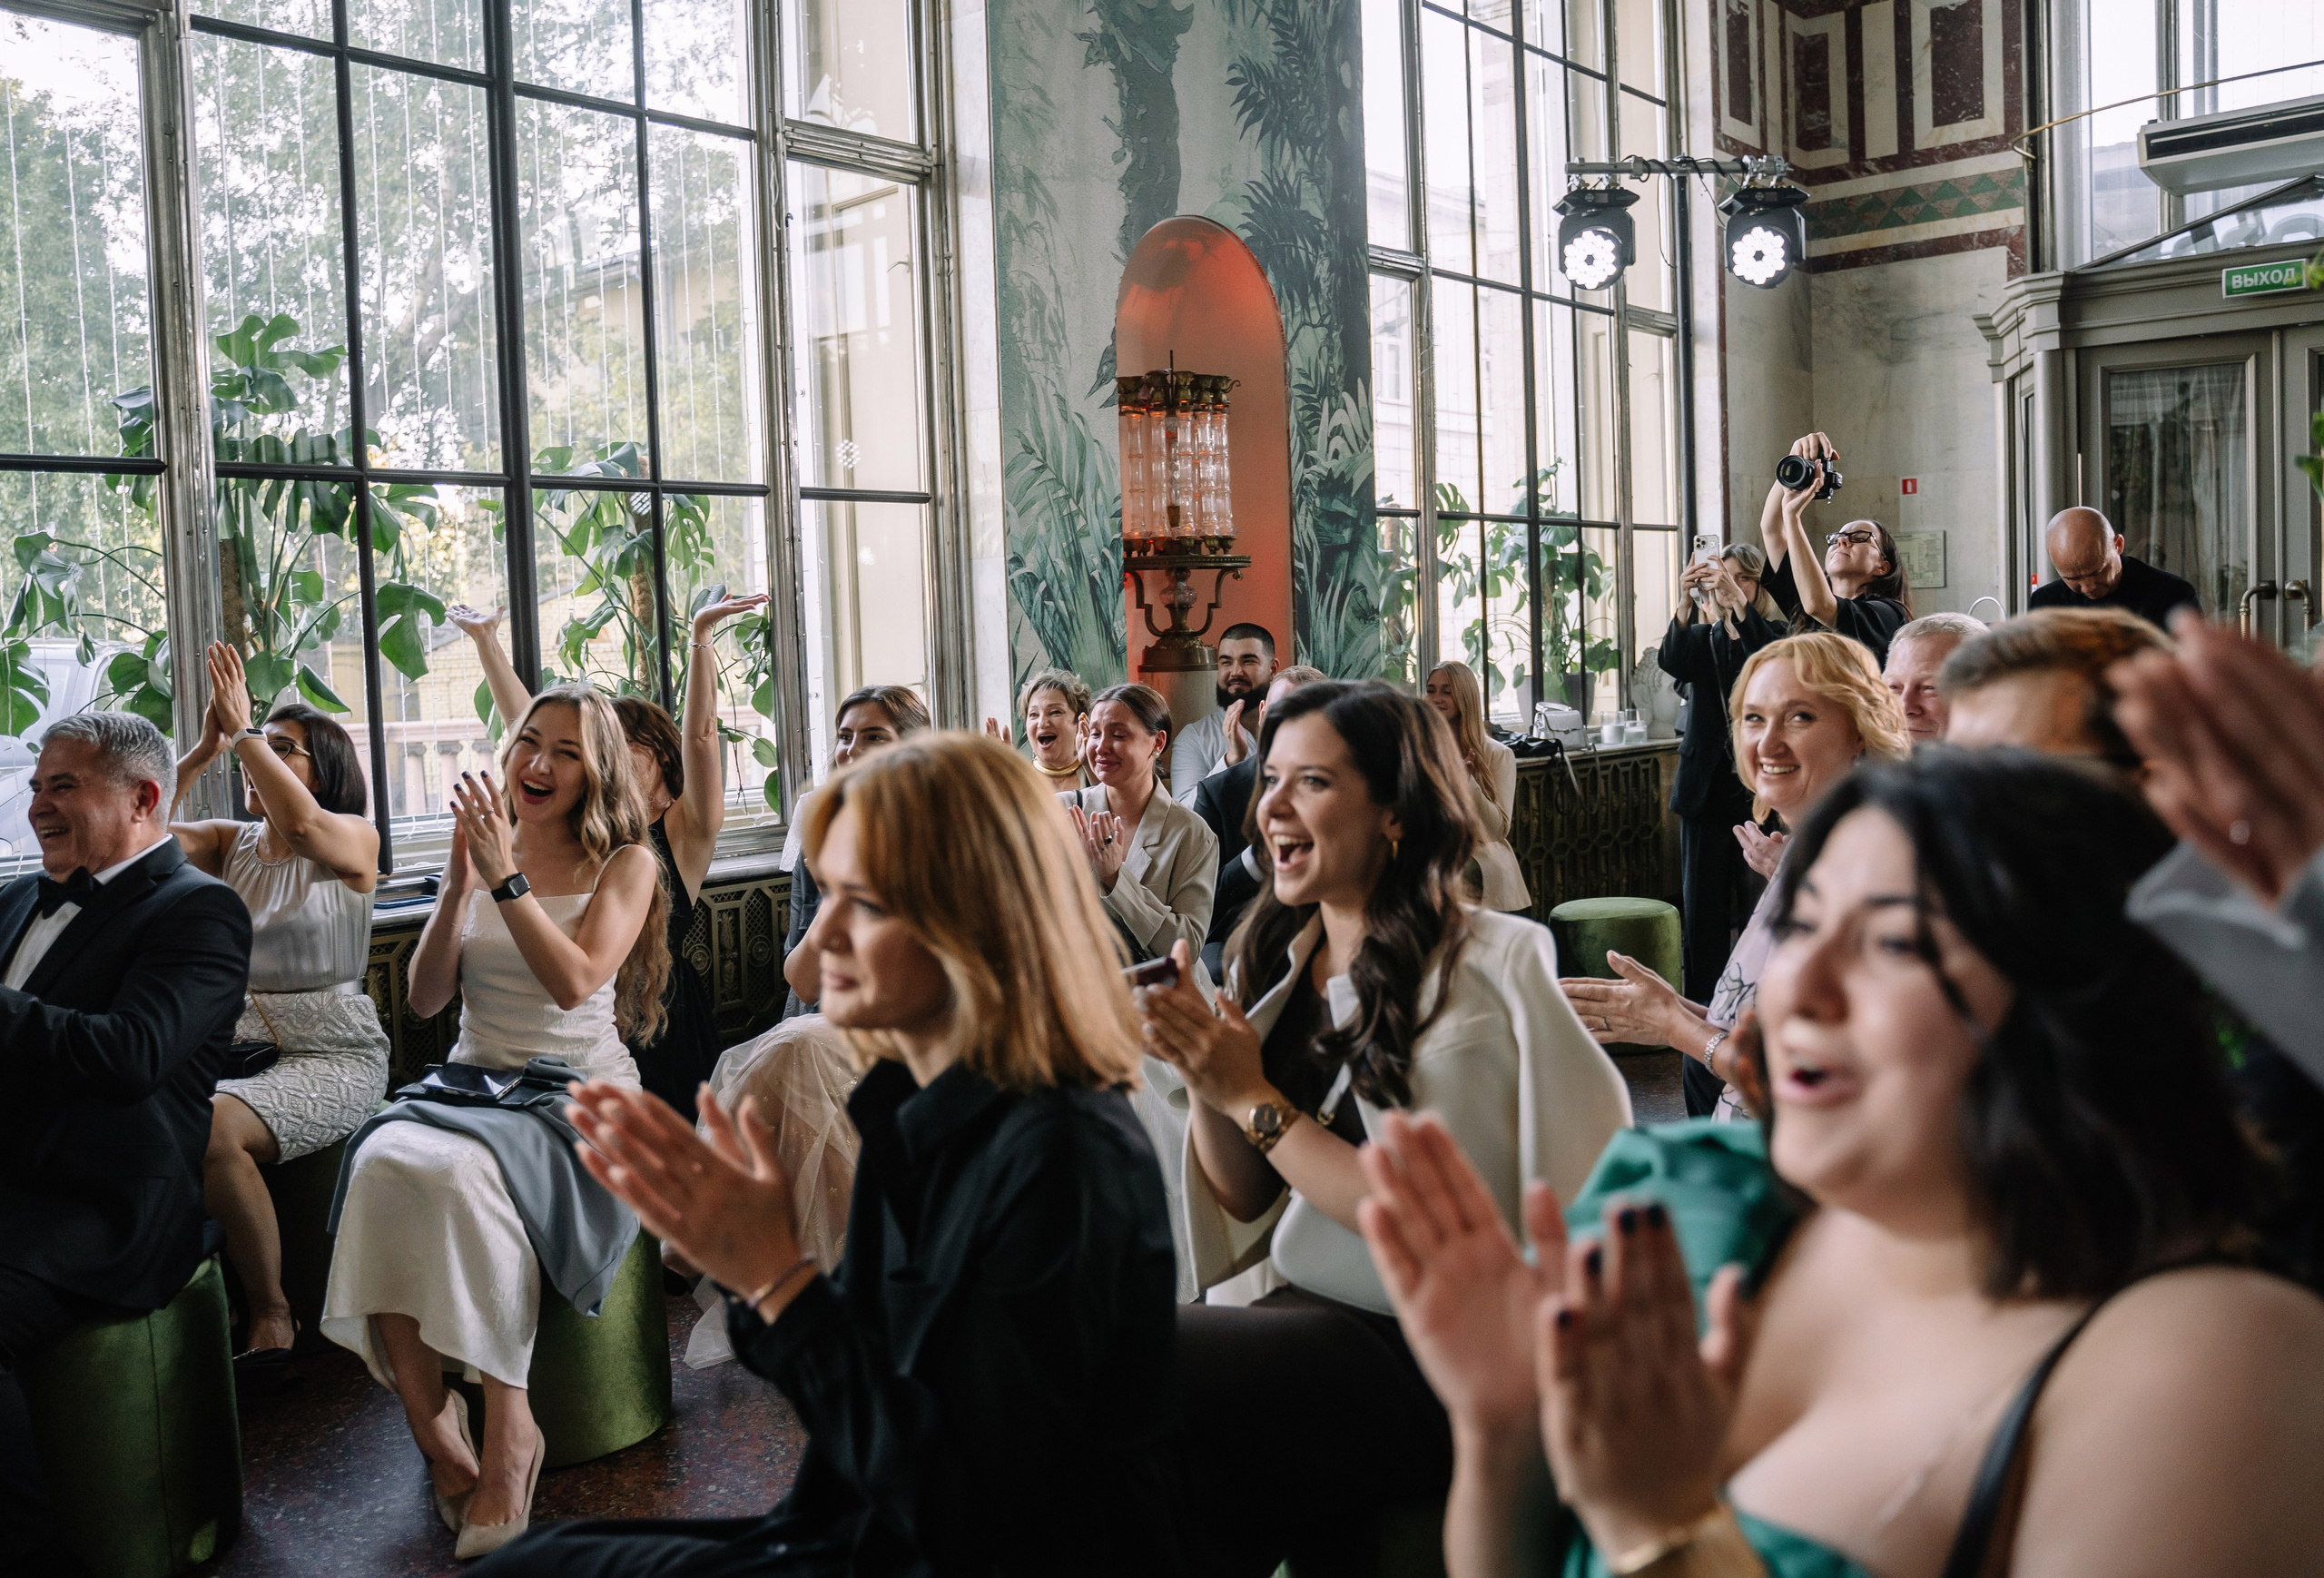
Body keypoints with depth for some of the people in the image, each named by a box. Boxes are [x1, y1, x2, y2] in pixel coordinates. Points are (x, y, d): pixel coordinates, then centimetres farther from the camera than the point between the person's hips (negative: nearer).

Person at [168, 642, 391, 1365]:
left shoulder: (355, 840, -1)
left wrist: (245, 730, -17)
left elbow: (302, 824, -24)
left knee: (211, 1128, -32)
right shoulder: (229, 844, 15)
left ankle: (270, 1314, -14)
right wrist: (205, 747, -4)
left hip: (331, 1055, -5)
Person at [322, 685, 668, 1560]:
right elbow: (426, 997, 7)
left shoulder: (626, 863, 3)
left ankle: (507, 1427, -23)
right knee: (384, 1161, -31)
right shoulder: (485, 850, 14)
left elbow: (575, 981, -13)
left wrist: (506, 879, -14)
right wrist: (460, 883, -5)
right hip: (472, 1081, 4)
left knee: (461, 1172, -36)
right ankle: (435, 1431, -22)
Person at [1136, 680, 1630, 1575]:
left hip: (1427, 1351, -6)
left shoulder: (1492, 966, -12)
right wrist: (1206, 1080, -8)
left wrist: (1255, 1100, -15)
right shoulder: (1279, 959, 7)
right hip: (1303, 1315, 6)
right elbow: (1247, 1206, 10)